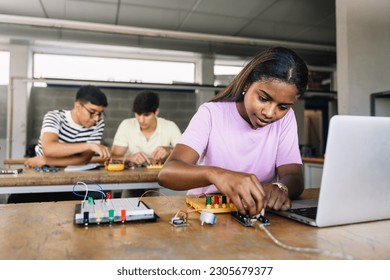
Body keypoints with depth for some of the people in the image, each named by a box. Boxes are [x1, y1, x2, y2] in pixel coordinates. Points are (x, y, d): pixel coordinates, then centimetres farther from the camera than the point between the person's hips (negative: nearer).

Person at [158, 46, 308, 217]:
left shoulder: (285, 118, -2)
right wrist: (214, 173, -41)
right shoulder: (211, 114, -11)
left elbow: (294, 177, -9)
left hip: (259, 213, 2)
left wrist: (280, 188, -31)